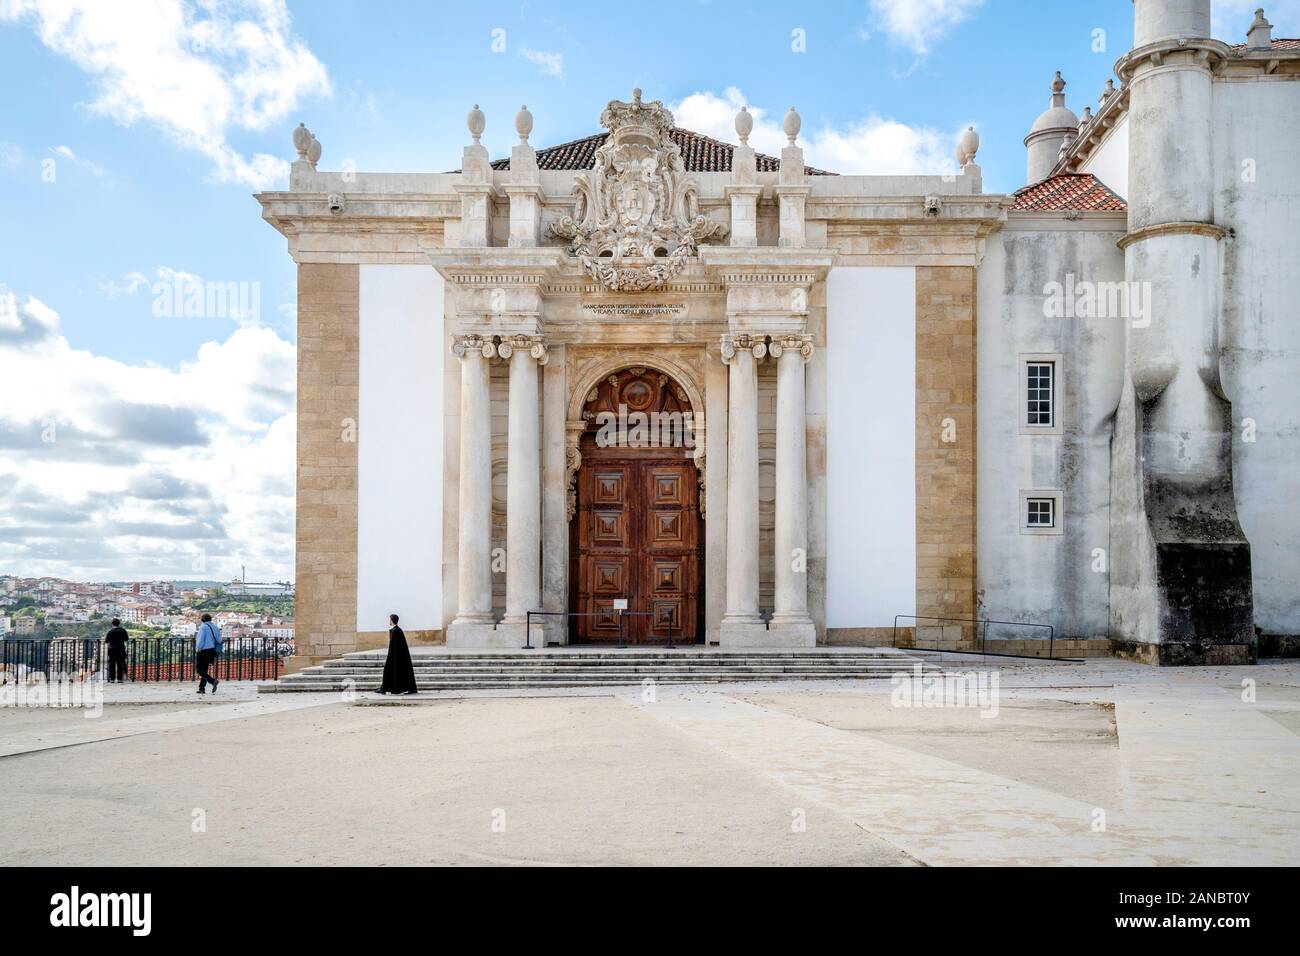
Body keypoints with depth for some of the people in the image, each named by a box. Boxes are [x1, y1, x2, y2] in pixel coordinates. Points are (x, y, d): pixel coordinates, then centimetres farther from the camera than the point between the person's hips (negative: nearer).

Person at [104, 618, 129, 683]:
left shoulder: (110, 632, -7)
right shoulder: (123, 630, -2)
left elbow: (106, 641, 1)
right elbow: (126, 639, 8)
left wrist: (105, 638, 22)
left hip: (112, 649, -1)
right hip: (121, 649, 1)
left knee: (112, 665, 5)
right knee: (120, 664, 5)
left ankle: (112, 679, 3)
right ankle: (119, 679, 4)